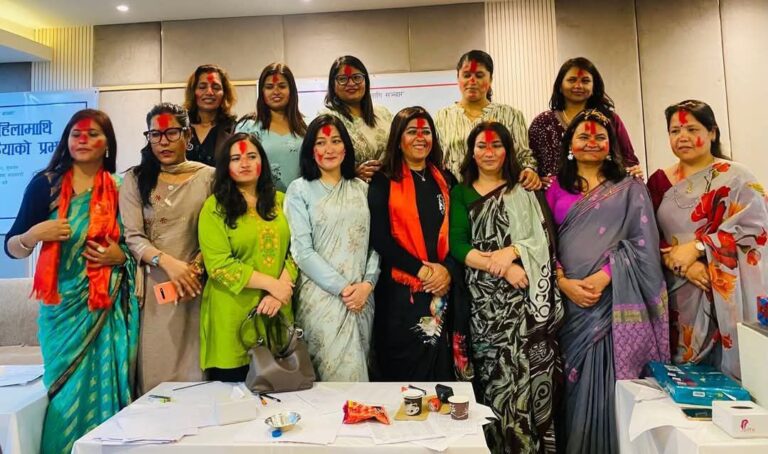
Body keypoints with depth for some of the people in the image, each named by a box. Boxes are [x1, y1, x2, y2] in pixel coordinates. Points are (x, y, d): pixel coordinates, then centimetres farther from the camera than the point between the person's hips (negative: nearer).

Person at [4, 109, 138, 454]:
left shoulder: (121, 188, 5)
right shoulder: (45, 184, -1)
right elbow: (12, 248, 1)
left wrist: (121, 256, -6)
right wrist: (34, 234, -18)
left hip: (112, 308, 2)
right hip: (63, 307, -1)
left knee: (108, 389, 5)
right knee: (68, 393, 4)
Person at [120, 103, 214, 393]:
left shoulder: (208, 176, 5)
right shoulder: (135, 179, 8)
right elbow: (132, 236, -1)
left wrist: (196, 267, -13)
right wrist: (168, 261, -17)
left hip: (194, 283, 0)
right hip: (152, 285, 1)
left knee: (193, 367, 1)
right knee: (154, 368, 3)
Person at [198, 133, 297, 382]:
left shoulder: (280, 201, 10)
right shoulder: (215, 207, -3)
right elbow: (218, 264, -11)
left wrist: (280, 290, -11)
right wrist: (271, 283, -14)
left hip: (276, 310, 4)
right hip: (233, 314, -3)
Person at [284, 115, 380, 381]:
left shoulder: (362, 189, 11)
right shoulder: (299, 190, -1)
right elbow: (302, 250, -7)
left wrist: (367, 283, -8)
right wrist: (342, 287, -11)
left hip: (362, 296, 4)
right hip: (322, 296, -3)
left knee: (358, 367, 11)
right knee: (344, 372, -3)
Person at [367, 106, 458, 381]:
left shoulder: (446, 181, 13)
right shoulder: (384, 182, 1)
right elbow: (379, 237, -8)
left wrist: (446, 269, -9)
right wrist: (422, 269, -13)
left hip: (443, 288, 4)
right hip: (400, 291, -3)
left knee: (440, 368, 10)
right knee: (402, 370, 5)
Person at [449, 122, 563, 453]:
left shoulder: (525, 190, 13)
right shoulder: (461, 193, 10)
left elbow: (545, 238, 3)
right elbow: (458, 246, -2)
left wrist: (511, 251, -15)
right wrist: (499, 267, -14)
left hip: (529, 298, 1)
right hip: (485, 299, -1)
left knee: (531, 372, -1)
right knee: (496, 376, -2)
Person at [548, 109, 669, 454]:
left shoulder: (630, 189, 8)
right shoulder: (556, 189, 12)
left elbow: (643, 243, -2)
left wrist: (602, 278, -14)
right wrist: (563, 282, -10)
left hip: (614, 301, -1)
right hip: (569, 301, 2)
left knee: (608, 384, -3)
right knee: (575, 386, 6)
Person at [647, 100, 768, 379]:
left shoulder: (737, 178, -1)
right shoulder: (659, 181, 8)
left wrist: (696, 247, -18)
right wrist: (681, 264, -13)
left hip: (725, 294, -3)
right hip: (676, 295, 3)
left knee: (726, 371, 2)